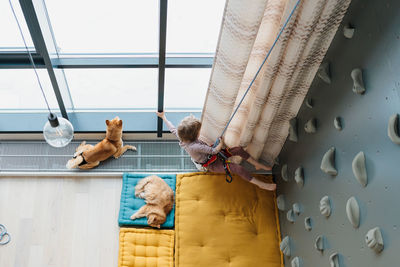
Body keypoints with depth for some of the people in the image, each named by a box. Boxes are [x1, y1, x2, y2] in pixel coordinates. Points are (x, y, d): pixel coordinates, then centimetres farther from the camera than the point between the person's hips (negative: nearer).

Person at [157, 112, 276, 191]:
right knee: (238, 168, -24)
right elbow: (214, 151, -32)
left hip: (210, 156, 9)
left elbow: (172, 128, 5)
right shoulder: (194, 146, -38)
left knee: (238, 149, -2)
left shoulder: (182, 138, -14)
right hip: (211, 164, -9)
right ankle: (261, 184, -11)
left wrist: (163, 116, 18)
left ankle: (258, 165, 12)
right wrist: (221, 143, -15)